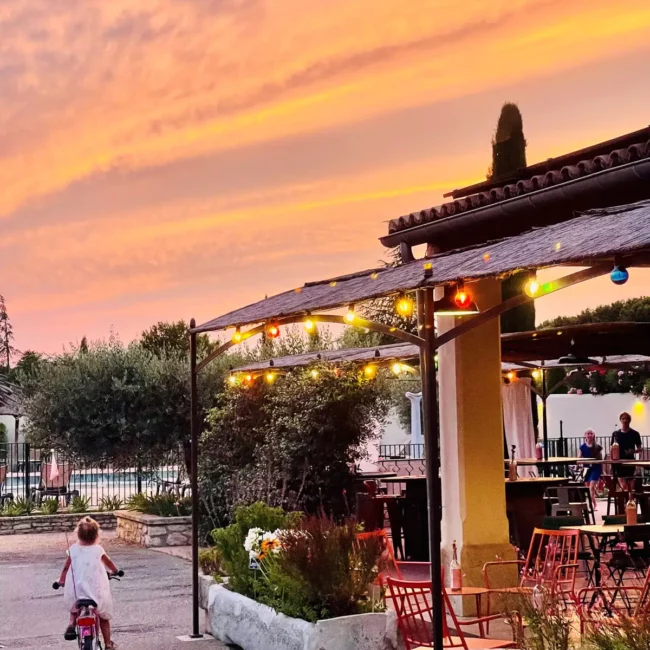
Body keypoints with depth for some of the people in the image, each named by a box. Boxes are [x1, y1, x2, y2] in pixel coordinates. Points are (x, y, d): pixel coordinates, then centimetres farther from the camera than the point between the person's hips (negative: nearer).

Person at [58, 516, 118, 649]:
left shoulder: (73, 549, -1)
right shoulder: (98, 550, -2)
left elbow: (66, 568, 8)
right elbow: (109, 563, 17)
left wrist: (61, 580, 26)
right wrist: (114, 570, 38)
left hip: (76, 592, 1)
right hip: (97, 592, -1)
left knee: (74, 608, 34)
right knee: (104, 617, 21)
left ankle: (72, 625, 8)